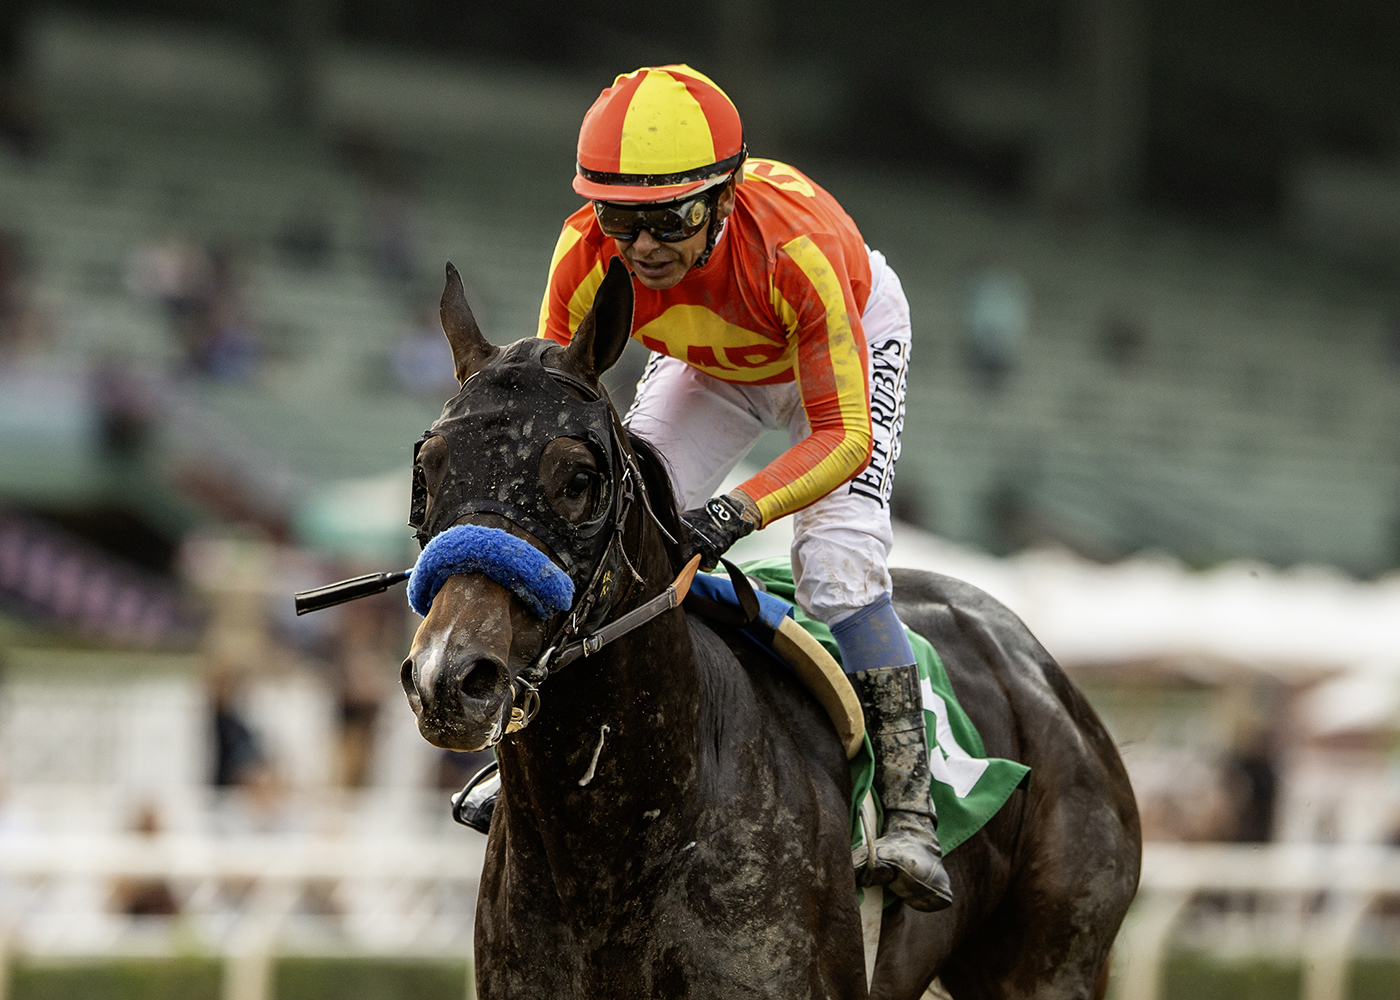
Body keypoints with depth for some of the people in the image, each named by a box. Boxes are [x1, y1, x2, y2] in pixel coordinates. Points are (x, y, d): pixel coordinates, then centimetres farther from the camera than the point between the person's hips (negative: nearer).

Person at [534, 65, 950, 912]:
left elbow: (841, 436, -40)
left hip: (850, 340, -4)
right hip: (711, 369, 4)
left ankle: (910, 816, -25)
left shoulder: (794, 249, -44)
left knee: (837, 560, -23)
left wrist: (738, 512, -57)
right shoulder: (587, 255, -34)